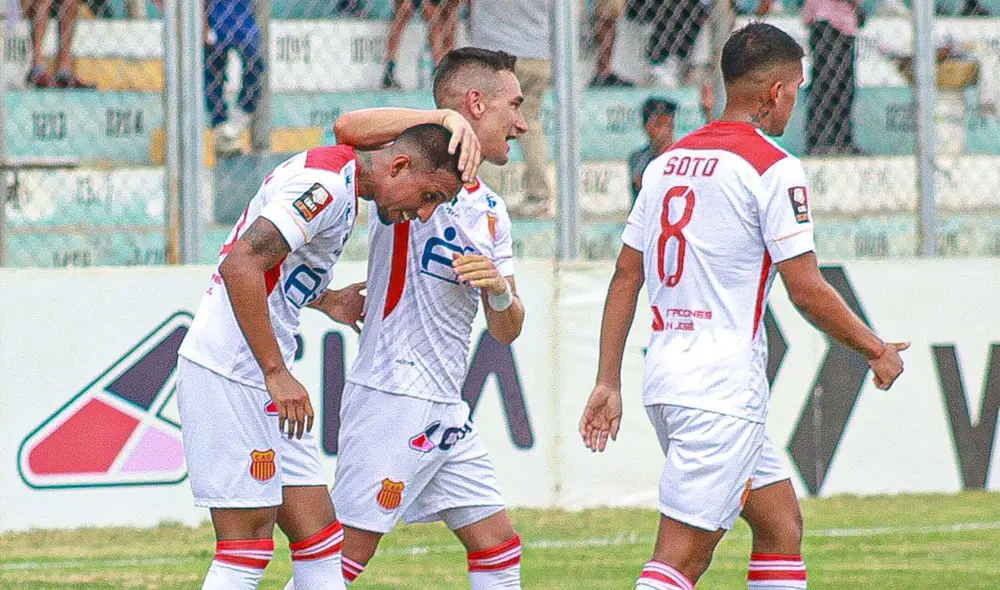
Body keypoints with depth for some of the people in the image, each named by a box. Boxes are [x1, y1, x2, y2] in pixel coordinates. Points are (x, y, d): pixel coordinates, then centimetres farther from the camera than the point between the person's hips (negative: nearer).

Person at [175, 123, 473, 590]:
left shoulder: (340, 186, 15)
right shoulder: (326, 183, -16)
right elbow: (240, 265, -26)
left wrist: (324, 301, 22)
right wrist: (276, 373, -25)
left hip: (260, 376, 10)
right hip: (230, 374, -10)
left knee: (319, 538, 8)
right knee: (247, 552, -9)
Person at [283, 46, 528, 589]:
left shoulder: (491, 211, 18)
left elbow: (506, 331, 15)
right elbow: (349, 129, -29)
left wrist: (499, 290, -7)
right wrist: (446, 119, -31)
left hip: (446, 409, 9)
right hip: (393, 396, -9)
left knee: (498, 544, 10)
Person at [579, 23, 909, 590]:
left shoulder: (667, 161, 13)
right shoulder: (773, 167, -9)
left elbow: (626, 276, 14)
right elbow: (807, 290, -11)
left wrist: (608, 382, 16)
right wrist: (878, 351, 3)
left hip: (667, 373, 8)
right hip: (723, 389, -8)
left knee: (782, 522, 18)